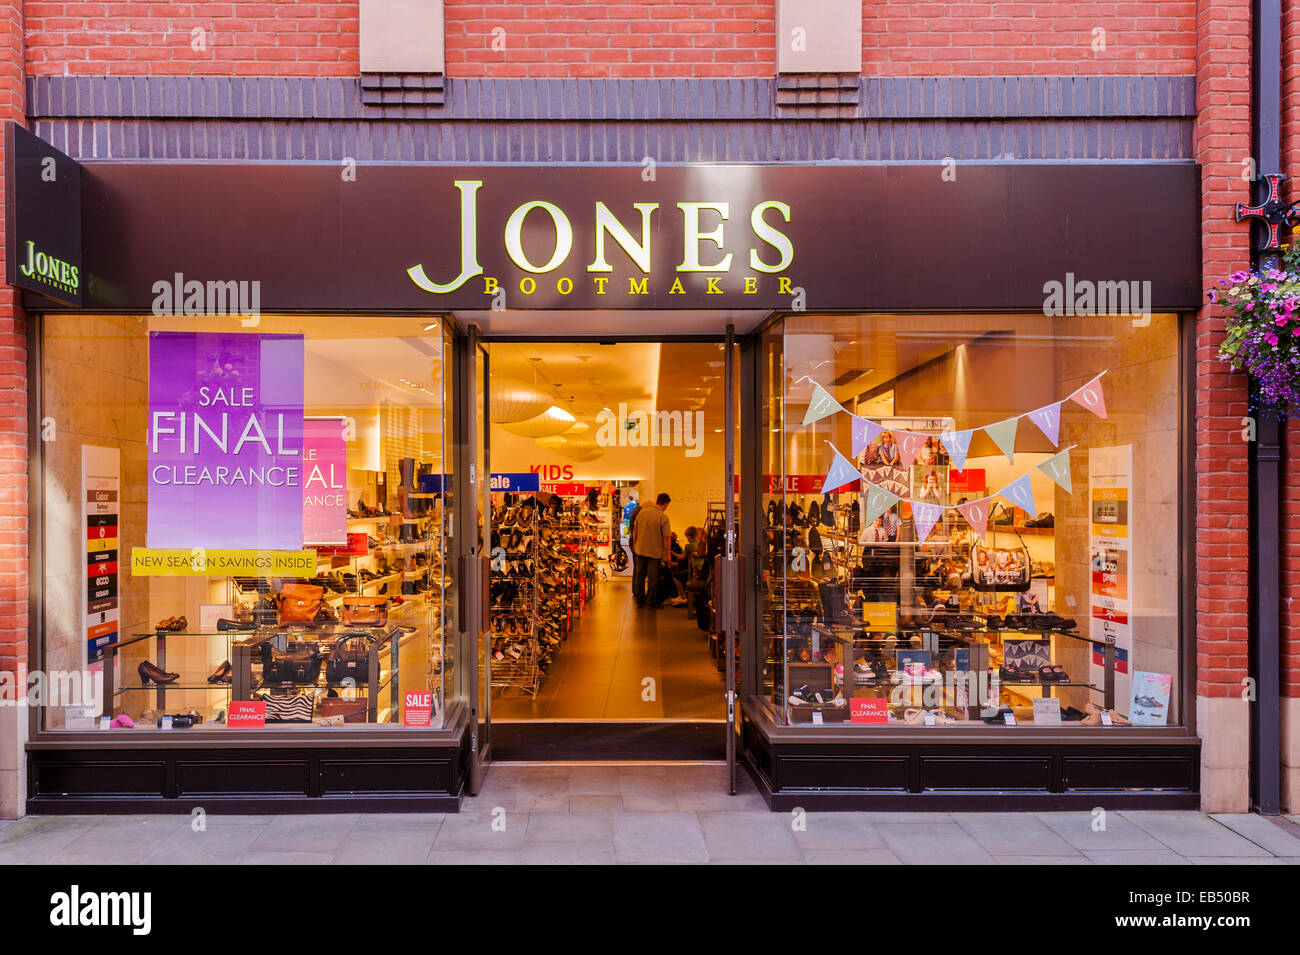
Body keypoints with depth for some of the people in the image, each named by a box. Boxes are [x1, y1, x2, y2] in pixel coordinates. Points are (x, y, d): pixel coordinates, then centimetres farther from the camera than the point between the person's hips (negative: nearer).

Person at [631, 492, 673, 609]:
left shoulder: (642, 512, -1)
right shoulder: (663, 517, -15)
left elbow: (635, 528, 9)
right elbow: (667, 537, -14)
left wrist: (634, 544, 21)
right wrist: (668, 554, -6)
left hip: (640, 550, 5)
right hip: (655, 551, -4)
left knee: (639, 575, 14)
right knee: (653, 577, 4)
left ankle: (639, 600, 21)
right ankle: (652, 602, 9)